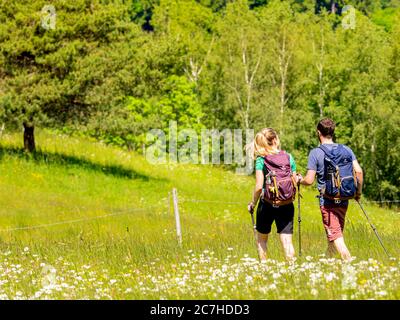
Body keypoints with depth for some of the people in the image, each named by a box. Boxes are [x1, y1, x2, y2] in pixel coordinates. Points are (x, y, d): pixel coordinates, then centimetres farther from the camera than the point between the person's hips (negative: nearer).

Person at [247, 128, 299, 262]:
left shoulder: (261, 160, -8)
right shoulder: (289, 157, -1)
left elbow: (259, 186, -13)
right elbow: (295, 183, 2)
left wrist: (253, 203, 2)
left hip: (267, 203, -2)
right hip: (286, 204, 2)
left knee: (261, 239, 17)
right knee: (287, 241, 1)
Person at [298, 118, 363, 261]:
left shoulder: (315, 153, -8)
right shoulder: (346, 150, 4)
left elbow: (309, 180, -11)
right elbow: (358, 171, -4)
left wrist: (300, 179, 11)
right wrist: (358, 192, 10)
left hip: (327, 201, -5)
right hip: (344, 200, 5)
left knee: (336, 237, -7)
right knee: (335, 234, 19)